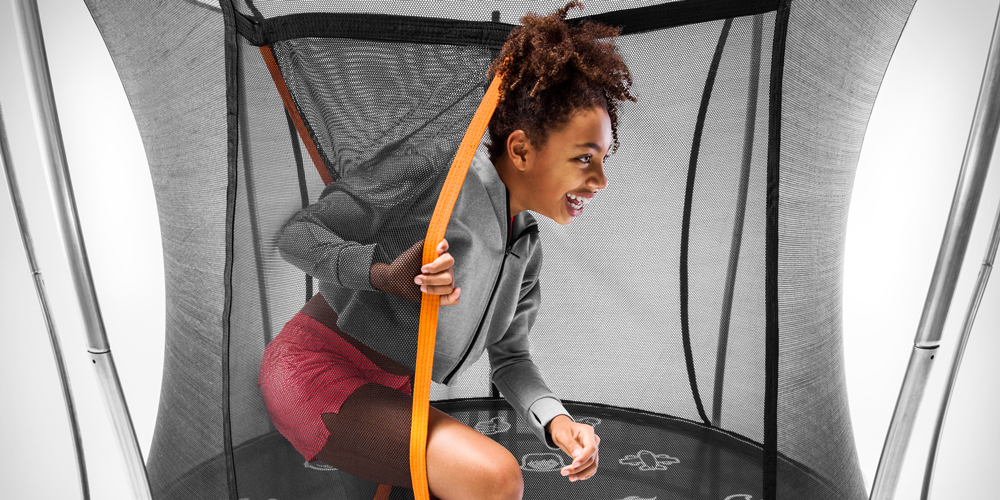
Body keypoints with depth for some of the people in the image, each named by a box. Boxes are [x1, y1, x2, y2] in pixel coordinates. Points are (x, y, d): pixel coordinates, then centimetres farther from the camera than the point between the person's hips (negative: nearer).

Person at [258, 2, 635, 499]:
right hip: (315, 370, -7)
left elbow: (510, 356, 9)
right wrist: (385, 273, -32)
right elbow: (295, 235, -15)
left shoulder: (527, 246, 3)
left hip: (392, 389, 8)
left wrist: (556, 421, -9)